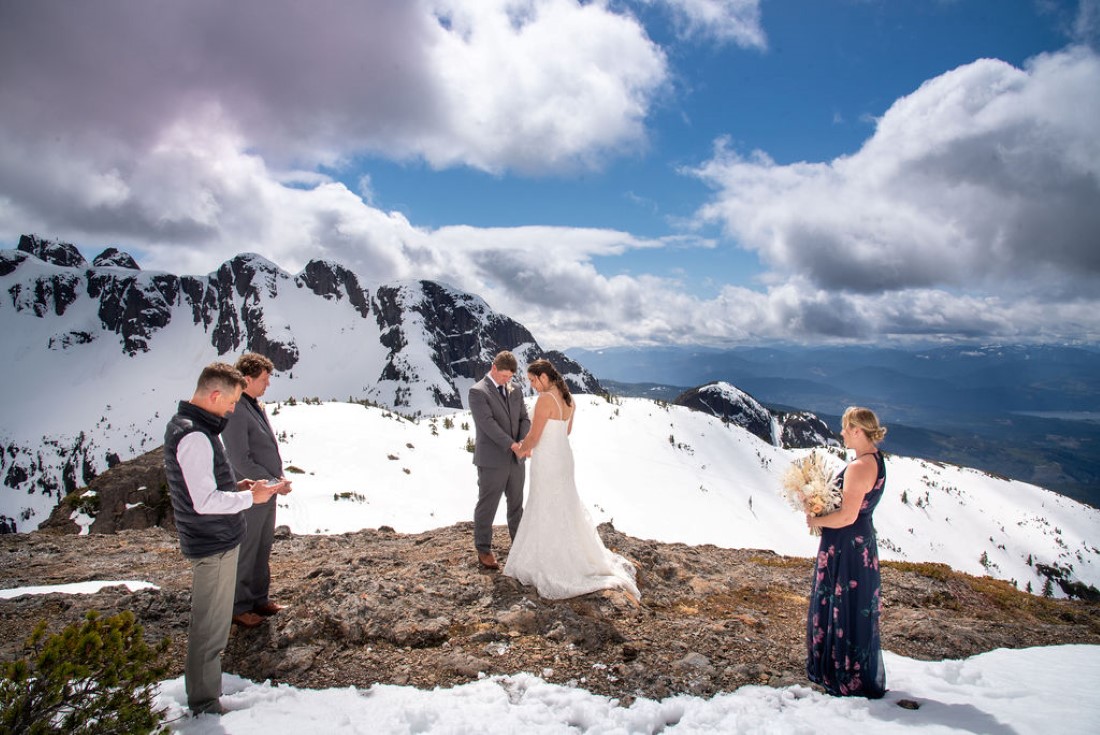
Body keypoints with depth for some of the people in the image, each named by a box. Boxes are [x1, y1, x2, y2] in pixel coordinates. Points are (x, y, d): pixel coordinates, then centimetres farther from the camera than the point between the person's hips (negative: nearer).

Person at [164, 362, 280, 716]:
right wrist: (250, 497, -15)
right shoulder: (195, 437, -25)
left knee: (207, 621, 24)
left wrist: (236, 486, 7)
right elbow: (206, 502, -26)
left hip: (210, 541, 11)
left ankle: (201, 689, 41)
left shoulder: (181, 424, 8)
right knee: (210, 628, 3)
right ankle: (206, 705, 17)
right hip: (214, 544, -11)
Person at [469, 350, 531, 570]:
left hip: (515, 459, 6)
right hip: (491, 460, -6)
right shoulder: (478, 392, -12)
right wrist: (511, 444, -27)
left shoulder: (514, 391, 9)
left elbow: (525, 418, 7)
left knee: (516, 504, 18)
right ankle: (484, 550, 20)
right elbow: (488, 423, -21)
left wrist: (524, 441, -12)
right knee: (487, 506, 6)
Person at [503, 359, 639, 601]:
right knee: (567, 508, 22)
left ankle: (555, 567, 15)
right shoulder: (568, 398, 5)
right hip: (563, 455, 9)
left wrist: (522, 449, 3)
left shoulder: (545, 399, -22)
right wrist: (533, 445, 21)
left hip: (547, 461, -9)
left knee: (547, 512, 5)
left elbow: (533, 437, -19)